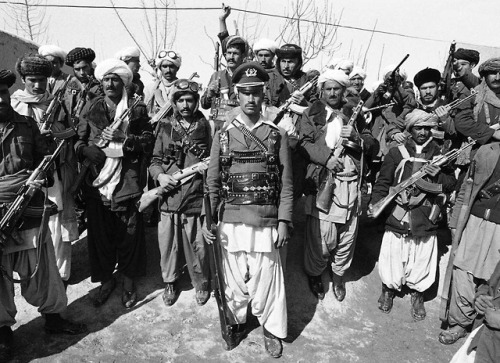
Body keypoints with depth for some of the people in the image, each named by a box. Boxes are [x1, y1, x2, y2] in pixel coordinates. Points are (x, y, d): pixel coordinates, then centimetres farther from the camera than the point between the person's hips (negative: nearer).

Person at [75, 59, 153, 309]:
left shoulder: (137, 108, 4)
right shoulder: (91, 108, 10)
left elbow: (148, 141, -1)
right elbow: (78, 138, 10)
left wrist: (123, 138, -15)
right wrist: (85, 149, -11)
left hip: (127, 181, -2)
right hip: (96, 181, 2)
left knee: (129, 233, 6)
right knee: (99, 232, 10)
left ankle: (129, 281, 26)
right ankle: (106, 279, 30)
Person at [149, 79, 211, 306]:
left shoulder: (206, 127, 3)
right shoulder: (166, 127, 7)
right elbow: (155, 160, 11)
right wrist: (159, 175, -8)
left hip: (197, 197, -1)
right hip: (169, 196, 2)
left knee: (198, 245, 6)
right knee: (168, 243, 9)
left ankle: (201, 283, 30)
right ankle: (170, 282, 33)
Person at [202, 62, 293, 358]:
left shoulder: (278, 136, 2)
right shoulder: (223, 135, 5)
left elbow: (286, 184, 1)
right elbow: (212, 181, 5)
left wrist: (284, 221, -6)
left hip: (266, 222, -1)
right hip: (230, 221, 2)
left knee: (267, 278, 7)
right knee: (234, 277, 13)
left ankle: (272, 329, 30)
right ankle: (237, 321, 38)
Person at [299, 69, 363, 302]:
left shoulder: (353, 114, 16)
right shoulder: (312, 114, 7)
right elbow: (304, 143, -4)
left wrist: (355, 136, -7)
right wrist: (326, 157, -18)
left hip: (349, 181, 3)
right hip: (320, 181, -3)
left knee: (347, 234, 8)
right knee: (321, 236, -2)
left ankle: (339, 275, 31)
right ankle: (314, 273, 25)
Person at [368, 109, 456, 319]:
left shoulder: (440, 154, 8)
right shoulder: (396, 152, 2)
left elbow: (451, 185, 8)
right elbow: (383, 181, -2)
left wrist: (439, 175, -13)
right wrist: (375, 202, -16)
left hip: (427, 222, 2)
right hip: (397, 219, -1)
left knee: (422, 265, 11)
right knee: (392, 263, 7)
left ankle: (417, 295, 38)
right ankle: (388, 290, 35)